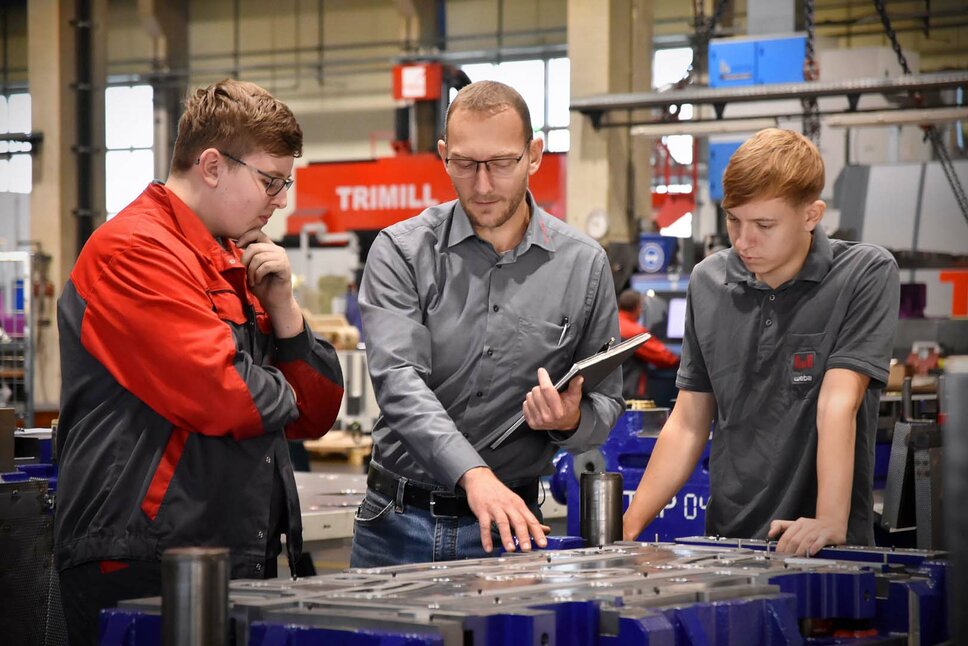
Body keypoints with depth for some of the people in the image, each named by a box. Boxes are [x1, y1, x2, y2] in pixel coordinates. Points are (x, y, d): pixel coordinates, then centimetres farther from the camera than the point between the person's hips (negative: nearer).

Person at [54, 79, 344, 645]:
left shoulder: (239, 264, 17)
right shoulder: (133, 251, -12)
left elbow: (316, 417, 15)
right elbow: (222, 398, -23)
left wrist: (282, 306, 1)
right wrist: (281, 393, 0)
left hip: (248, 564, 9)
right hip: (145, 571, -8)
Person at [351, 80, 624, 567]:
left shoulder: (583, 265, 1)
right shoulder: (401, 252, -4)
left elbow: (606, 405, 8)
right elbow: (399, 380, -18)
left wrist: (572, 422, -17)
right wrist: (473, 474, -33)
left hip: (511, 524, 1)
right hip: (399, 524, 0)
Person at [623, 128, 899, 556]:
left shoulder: (866, 274, -3)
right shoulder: (708, 282, 10)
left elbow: (839, 402, -14)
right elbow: (688, 424, 12)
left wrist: (831, 523, -23)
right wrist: (629, 526, 4)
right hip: (726, 537, 4)